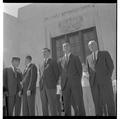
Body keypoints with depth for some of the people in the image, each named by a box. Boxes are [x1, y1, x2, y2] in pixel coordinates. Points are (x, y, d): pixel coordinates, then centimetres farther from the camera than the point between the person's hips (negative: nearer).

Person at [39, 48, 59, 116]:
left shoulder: (53, 62, 4)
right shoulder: (43, 63, 22)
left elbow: (57, 74, 2)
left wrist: (54, 84, -2)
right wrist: (41, 85, 9)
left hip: (50, 86, -6)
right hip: (42, 87, 6)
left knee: (52, 104, -8)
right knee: (44, 106, 5)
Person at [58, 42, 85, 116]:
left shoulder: (75, 58, 10)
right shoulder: (61, 60, 16)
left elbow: (80, 70, 6)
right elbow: (61, 73, 15)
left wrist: (77, 81, 1)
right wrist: (63, 83, 5)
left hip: (75, 84, -2)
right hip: (65, 85, 3)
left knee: (79, 104, -5)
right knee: (66, 105, 2)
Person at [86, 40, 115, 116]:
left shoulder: (105, 53, 7)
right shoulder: (88, 58, 18)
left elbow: (111, 66, 2)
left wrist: (108, 78, -5)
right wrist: (91, 80, 7)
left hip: (104, 80, -3)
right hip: (94, 82, 3)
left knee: (109, 100, -2)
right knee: (97, 102, 2)